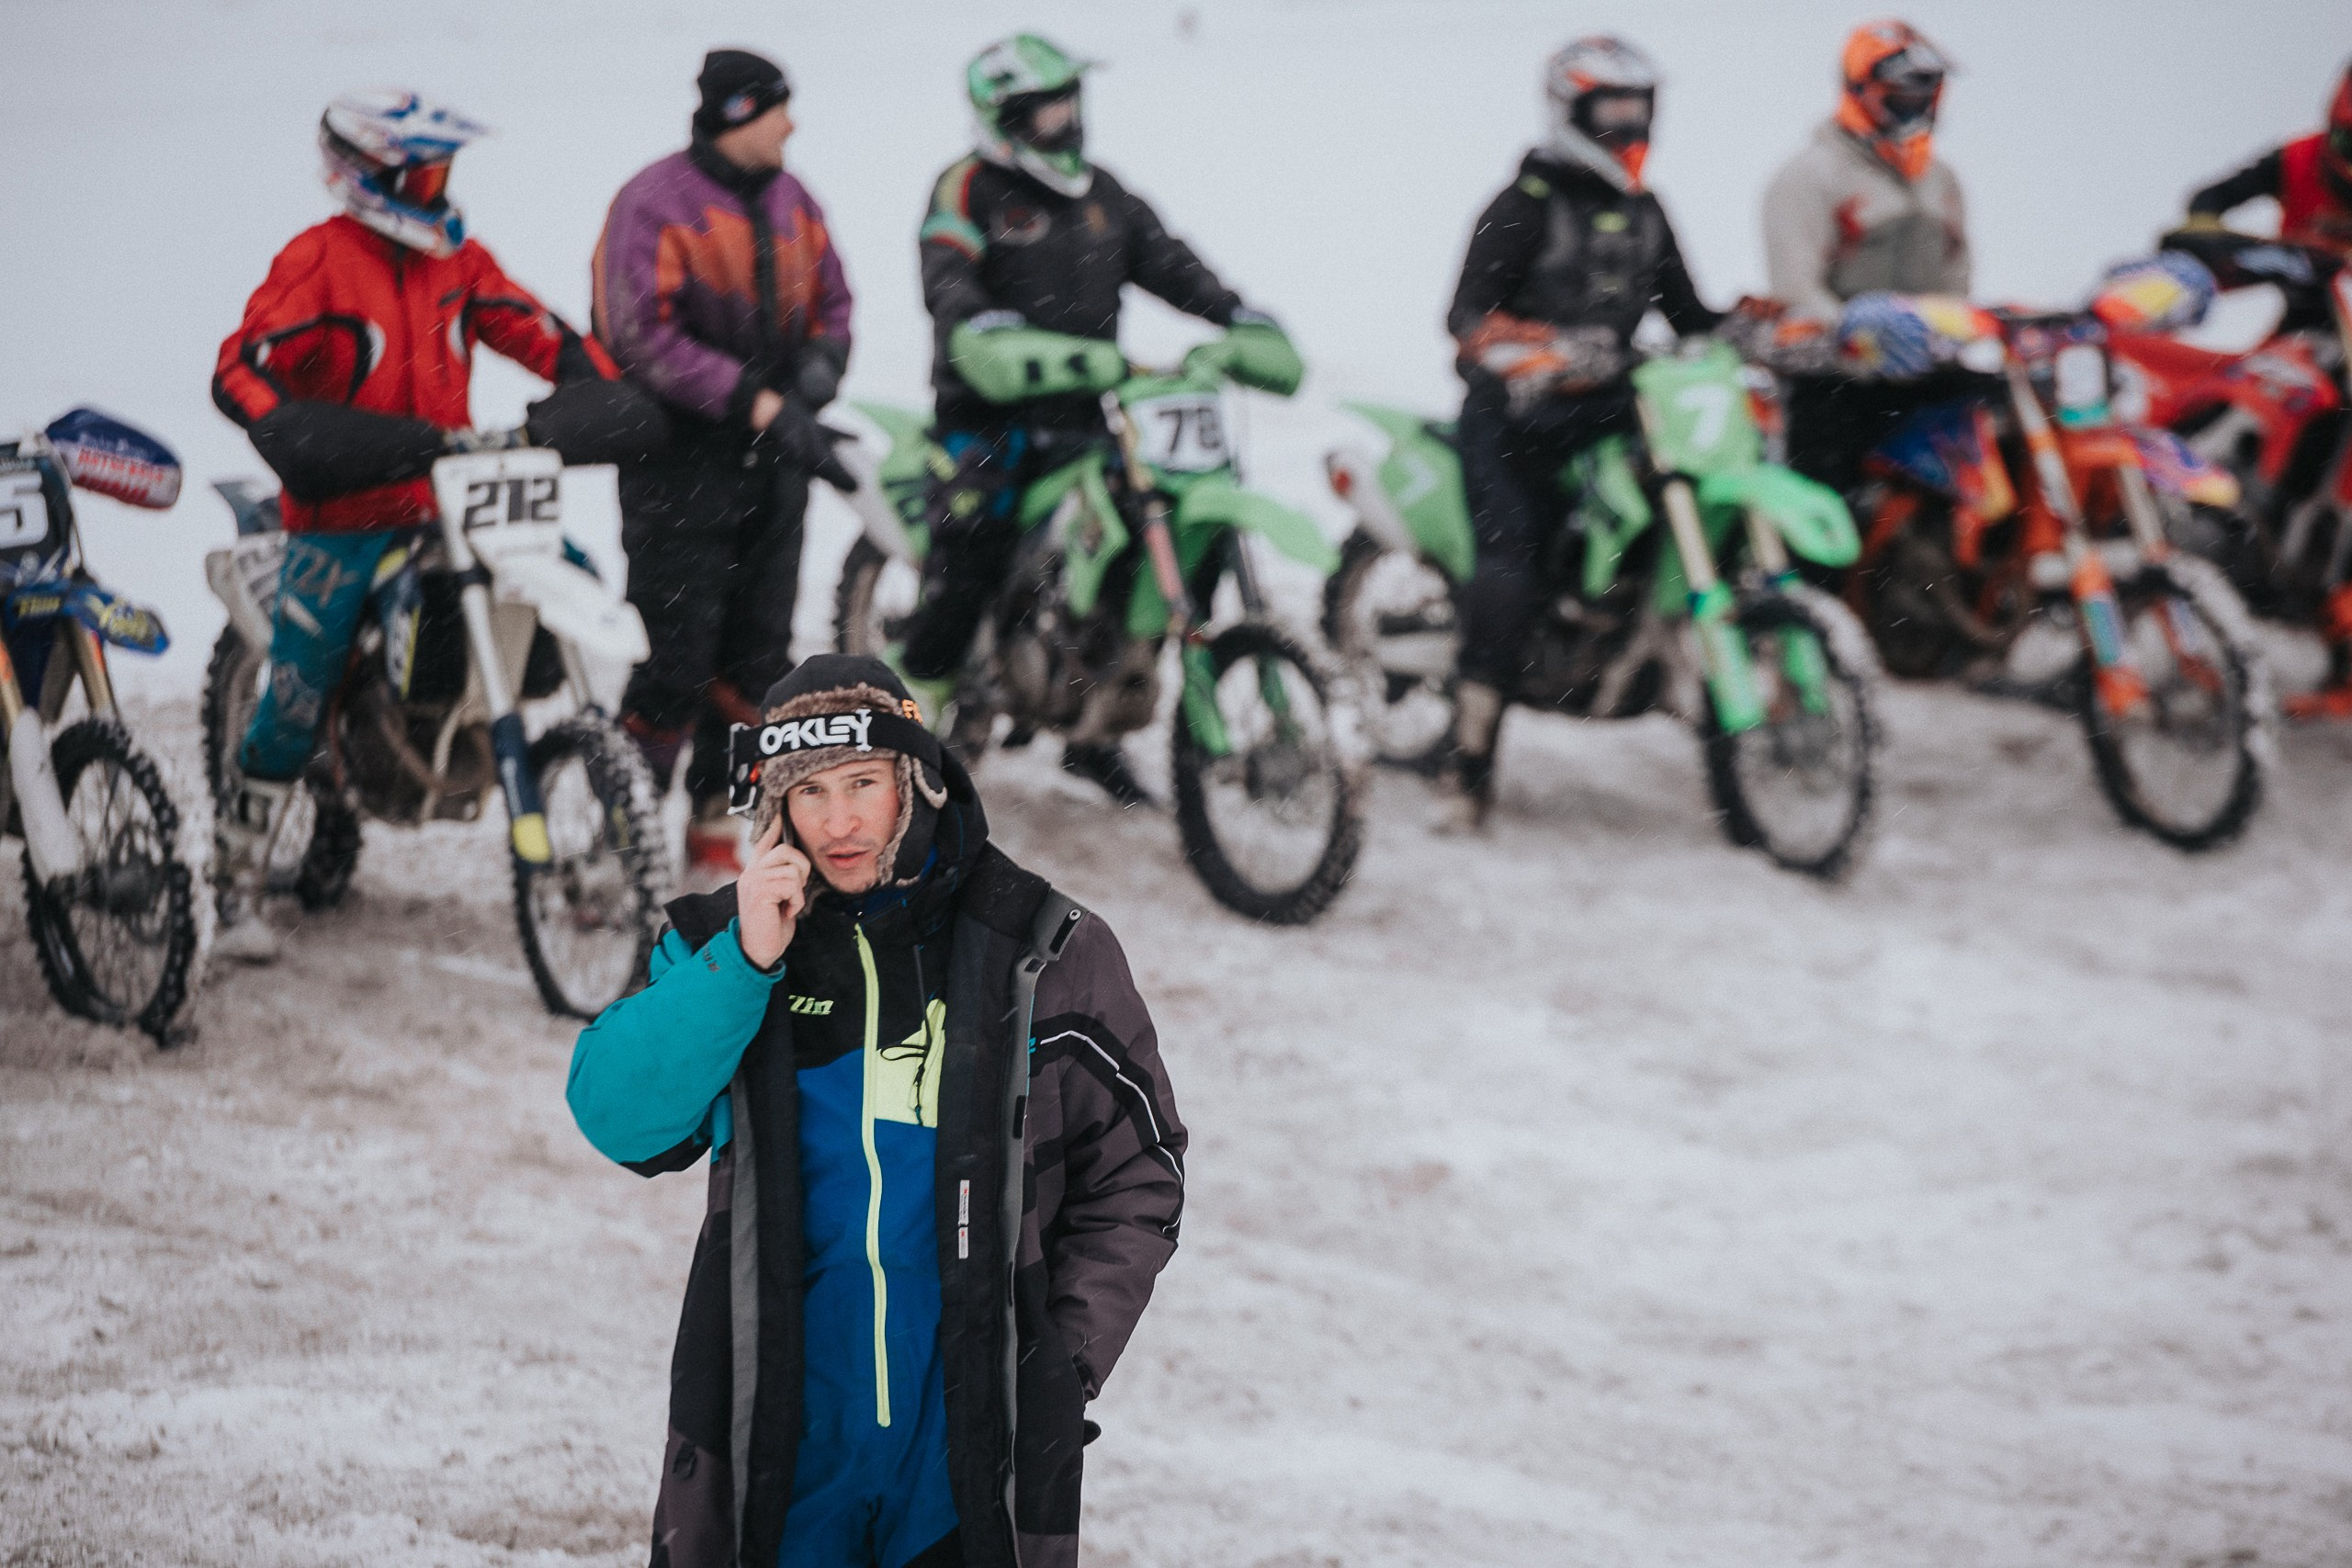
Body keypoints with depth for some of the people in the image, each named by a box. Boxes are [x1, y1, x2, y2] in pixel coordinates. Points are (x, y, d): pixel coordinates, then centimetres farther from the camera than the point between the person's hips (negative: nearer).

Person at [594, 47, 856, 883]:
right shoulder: (655, 204, -12)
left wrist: (813, 372, -6)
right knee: (676, 657, -10)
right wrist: (757, 402, -24)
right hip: (682, 460, -7)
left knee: (756, 657, 9)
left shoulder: (791, 203, 10)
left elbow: (831, 305, 17)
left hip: (770, 465, 7)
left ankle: (715, 828, 19)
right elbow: (645, 339, -19)